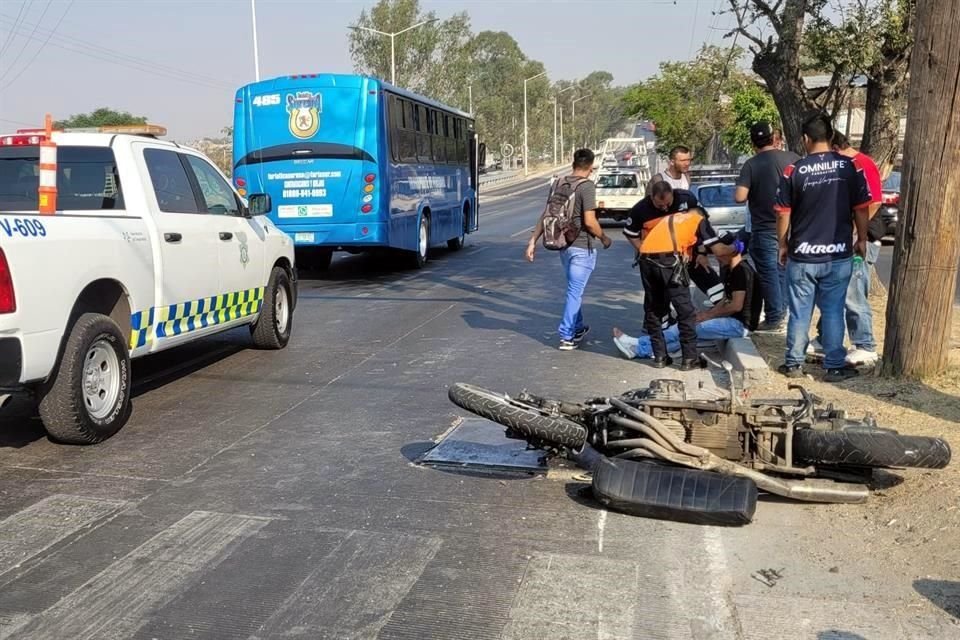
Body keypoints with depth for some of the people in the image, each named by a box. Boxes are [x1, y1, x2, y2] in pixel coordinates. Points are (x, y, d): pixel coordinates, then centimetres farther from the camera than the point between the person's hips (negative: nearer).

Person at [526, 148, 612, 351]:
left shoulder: (558, 184, 6)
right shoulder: (587, 186, -15)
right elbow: (589, 221, -19)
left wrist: (533, 240, 7)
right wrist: (604, 238, -3)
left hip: (563, 245, 7)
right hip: (582, 247, -7)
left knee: (575, 288, 21)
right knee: (575, 291, -1)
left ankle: (578, 329, 33)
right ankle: (567, 337, 1)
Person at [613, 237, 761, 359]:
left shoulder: (742, 271, -15)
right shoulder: (730, 271, 16)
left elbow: (736, 306, -20)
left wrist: (708, 315, -10)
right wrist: (706, 313, 1)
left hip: (741, 324, -9)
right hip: (732, 320, 9)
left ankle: (640, 347, -13)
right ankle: (640, 348, -13)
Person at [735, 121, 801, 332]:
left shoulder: (751, 165, -13)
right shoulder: (792, 158, -2)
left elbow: (740, 197, -19)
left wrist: (754, 192, 1)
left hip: (765, 229, -4)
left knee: (769, 273, 3)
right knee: (783, 269, 18)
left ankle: (774, 318, 5)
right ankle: (782, 311, 26)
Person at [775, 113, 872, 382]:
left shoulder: (794, 170, -7)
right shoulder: (851, 166, -4)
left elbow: (783, 214, -2)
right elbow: (862, 209, 1)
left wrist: (783, 245, 11)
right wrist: (861, 240, 15)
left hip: (802, 255, -1)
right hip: (839, 254, 1)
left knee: (800, 313, 9)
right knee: (833, 312, 9)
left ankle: (793, 364, 17)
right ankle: (835, 367, 14)